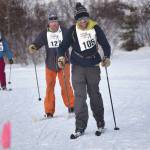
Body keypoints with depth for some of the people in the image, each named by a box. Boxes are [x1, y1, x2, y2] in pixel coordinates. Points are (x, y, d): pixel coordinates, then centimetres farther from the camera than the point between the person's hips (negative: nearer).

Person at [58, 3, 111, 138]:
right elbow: (64, 45, 0)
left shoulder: (95, 28, -1)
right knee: (79, 95, -9)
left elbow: (105, 44, 3)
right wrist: (61, 56, -19)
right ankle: (80, 126, -8)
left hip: (93, 66, 0)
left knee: (94, 94, 10)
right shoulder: (73, 30, -1)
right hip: (78, 67, 0)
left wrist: (106, 57, -12)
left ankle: (100, 121, 28)